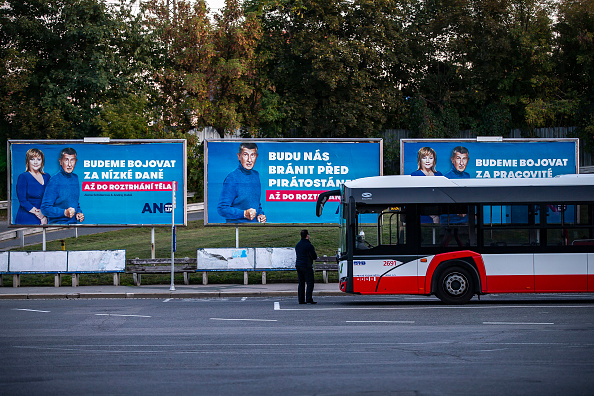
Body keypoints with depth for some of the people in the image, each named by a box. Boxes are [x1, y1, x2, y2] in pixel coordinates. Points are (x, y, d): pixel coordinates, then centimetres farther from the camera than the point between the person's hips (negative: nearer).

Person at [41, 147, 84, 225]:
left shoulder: (75, 178, 13)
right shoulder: (54, 181, -8)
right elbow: (45, 208, -10)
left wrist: (79, 213, 8)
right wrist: (64, 212, -21)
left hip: (74, 223, 6)